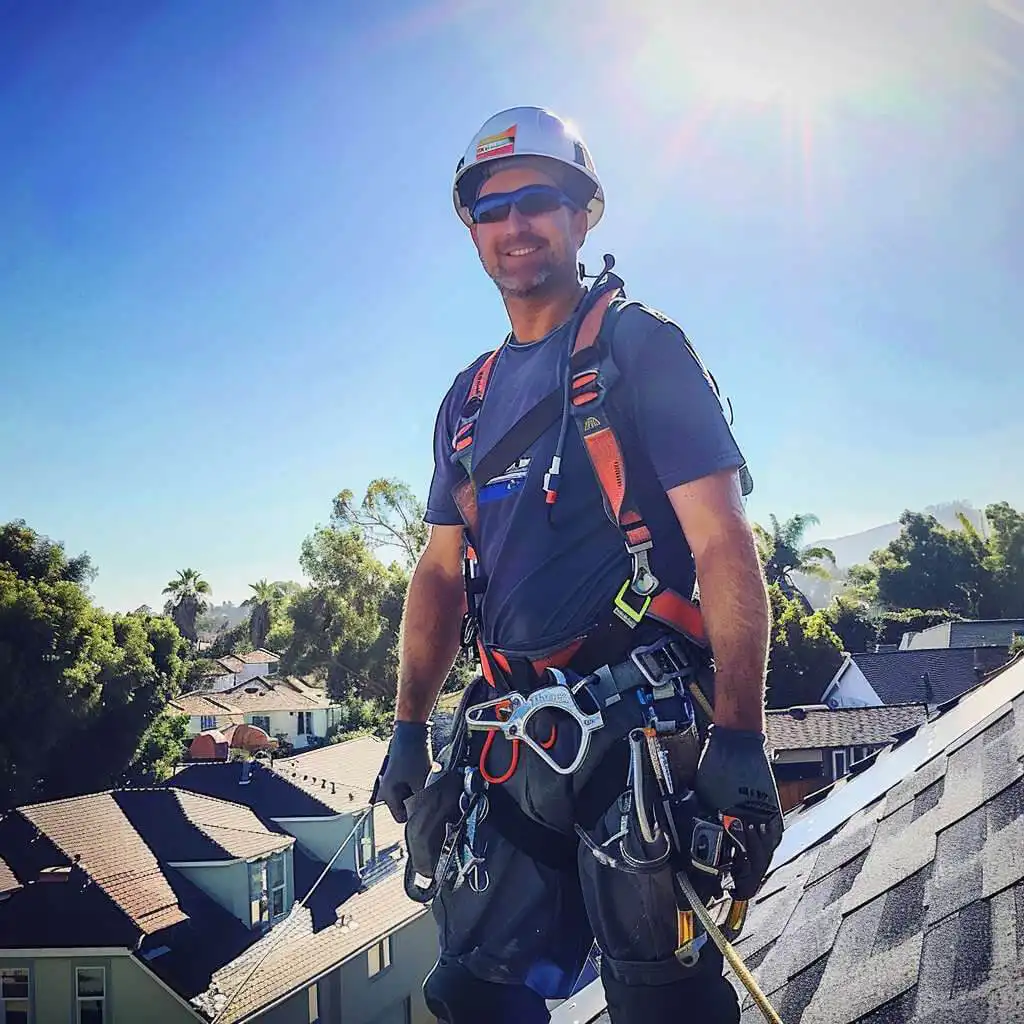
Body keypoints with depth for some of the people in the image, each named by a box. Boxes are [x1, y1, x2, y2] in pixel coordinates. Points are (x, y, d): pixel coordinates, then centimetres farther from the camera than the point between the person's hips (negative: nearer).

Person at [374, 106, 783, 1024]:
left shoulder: (641, 347, -1)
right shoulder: (470, 397, 18)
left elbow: (723, 543, -10)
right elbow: (444, 569, 20)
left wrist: (740, 735, -18)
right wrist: (410, 727, 12)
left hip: (643, 729, -5)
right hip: (514, 734, 6)